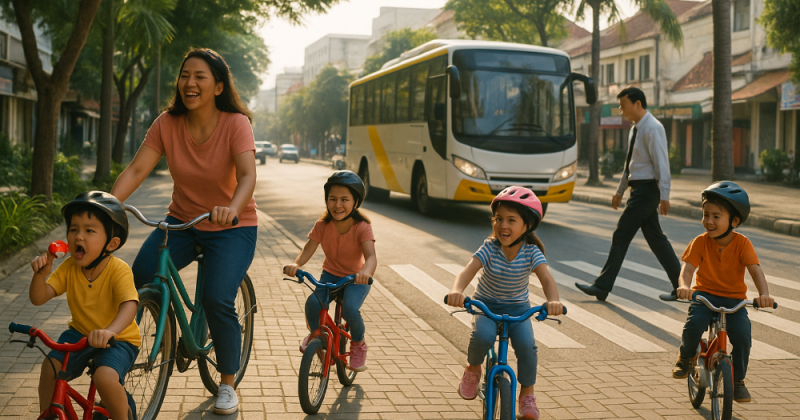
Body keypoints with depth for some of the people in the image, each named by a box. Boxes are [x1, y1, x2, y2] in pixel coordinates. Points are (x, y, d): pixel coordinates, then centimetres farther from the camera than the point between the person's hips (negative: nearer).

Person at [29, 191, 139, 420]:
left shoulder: (119, 270, -23)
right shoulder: (68, 268, -8)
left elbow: (129, 306, -37)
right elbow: (38, 298, -12)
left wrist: (109, 331, -57)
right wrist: (41, 274, -33)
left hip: (118, 339, -5)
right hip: (80, 333, 5)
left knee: (105, 376, -29)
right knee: (50, 365, -15)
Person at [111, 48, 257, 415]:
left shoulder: (235, 123, -17)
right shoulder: (167, 124, -7)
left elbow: (247, 176, -30)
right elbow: (136, 169, -14)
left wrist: (232, 208, -52)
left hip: (233, 226, -3)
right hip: (182, 220, 3)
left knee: (217, 300, -21)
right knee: (137, 278, -21)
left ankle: (227, 384, 3)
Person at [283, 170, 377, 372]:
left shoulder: (362, 227, -21)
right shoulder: (323, 225, -13)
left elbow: (371, 255, -35)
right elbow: (308, 249, -20)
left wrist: (366, 272, -59)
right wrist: (296, 264, -43)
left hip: (356, 278, -2)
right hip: (330, 274, 3)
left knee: (350, 309, -31)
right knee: (312, 303, -26)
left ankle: (358, 344, 3)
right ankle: (314, 333, 9)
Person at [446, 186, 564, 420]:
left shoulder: (532, 252, -16)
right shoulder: (489, 248, -18)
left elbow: (546, 278, -29)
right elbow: (469, 270, -31)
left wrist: (553, 301, -51)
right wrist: (457, 290, -53)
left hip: (518, 308, 1)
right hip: (486, 305, -1)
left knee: (526, 345, -23)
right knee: (482, 336, -30)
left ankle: (527, 394, 1)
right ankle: (473, 368, 4)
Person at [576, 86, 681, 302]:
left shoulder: (652, 129, -14)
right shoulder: (636, 129, 16)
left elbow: (661, 163, -19)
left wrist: (664, 196, -24)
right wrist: (620, 191, 28)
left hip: (646, 191, -10)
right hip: (639, 189, 10)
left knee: (621, 236, -6)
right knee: (655, 238, 11)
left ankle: (602, 287, -1)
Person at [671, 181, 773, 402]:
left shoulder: (742, 243, -11)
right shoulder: (701, 242, -9)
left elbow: (755, 270, -21)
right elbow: (688, 268, -18)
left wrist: (764, 294, -39)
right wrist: (684, 286, -41)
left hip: (734, 299, 0)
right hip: (705, 294, 0)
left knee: (742, 335, -21)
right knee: (694, 323, -29)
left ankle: (738, 381, 5)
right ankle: (685, 357, 4)